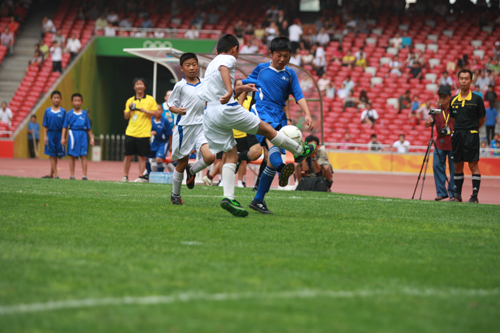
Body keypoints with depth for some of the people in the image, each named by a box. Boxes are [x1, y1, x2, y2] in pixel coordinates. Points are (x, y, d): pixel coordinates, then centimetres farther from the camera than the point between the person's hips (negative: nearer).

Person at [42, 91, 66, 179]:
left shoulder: (63, 111, 2)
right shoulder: (48, 111, 2)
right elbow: (45, 125, 4)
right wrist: (45, 136, -3)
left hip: (59, 134, 0)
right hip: (50, 134, 0)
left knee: (55, 155, 7)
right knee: (52, 155, 0)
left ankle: (51, 174, 16)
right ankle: (55, 174, 1)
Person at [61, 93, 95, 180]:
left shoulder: (84, 114, 11)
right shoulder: (69, 113, 6)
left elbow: (88, 128, 15)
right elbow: (65, 126, 6)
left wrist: (91, 138, 10)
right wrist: (63, 138, -1)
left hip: (83, 134, 1)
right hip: (73, 134, -1)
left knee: (83, 156, -4)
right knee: (73, 156, 1)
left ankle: (84, 175, -4)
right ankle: (72, 175, 7)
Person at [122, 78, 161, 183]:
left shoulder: (150, 100, 3)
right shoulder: (130, 101, 11)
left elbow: (155, 113, -1)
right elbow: (126, 117, 11)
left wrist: (145, 111, -15)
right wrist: (130, 110, -8)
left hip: (143, 133, -2)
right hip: (130, 133, 2)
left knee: (142, 156, 0)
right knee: (128, 156, 2)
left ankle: (141, 176, 7)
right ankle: (125, 176, 11)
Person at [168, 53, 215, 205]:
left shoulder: (205, 84, 7)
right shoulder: (180, 86, -2)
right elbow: (171, 105, 3)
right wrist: (178, 110, -17)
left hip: (201, 126, 2)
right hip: (184, 127, -2)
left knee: (210, 156, -19)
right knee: (182, 163, 5)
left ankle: (192, 171, 13)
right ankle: (175, 195, 25)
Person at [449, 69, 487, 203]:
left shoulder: (477, 99, -2)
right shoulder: (454, 100, 9)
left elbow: (482, 118, 5)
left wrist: (471, 130, 9)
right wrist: (459, 130, 10)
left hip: (471, 135, -4)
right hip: (457, 135, 4)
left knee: (473, 165, -6)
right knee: (458, 166, 7)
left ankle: (475, 196, -6)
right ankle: (457, 195, 12)